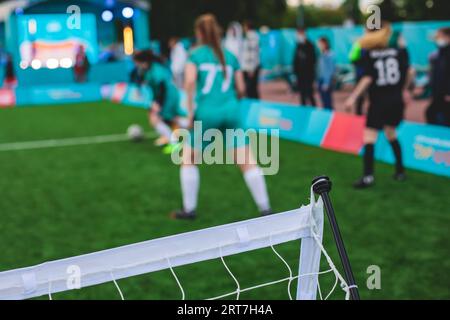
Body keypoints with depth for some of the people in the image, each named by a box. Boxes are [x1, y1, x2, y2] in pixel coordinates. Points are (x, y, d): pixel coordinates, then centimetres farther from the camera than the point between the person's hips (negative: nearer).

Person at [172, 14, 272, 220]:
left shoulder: (196, 54, 5)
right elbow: (241, 89, 13)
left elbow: (190, 81, -11)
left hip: (206, 112, -3)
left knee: (188, 158, 15)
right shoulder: (230, 56, 15)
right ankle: (265, 209, 5)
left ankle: (189, 209, 17)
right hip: (231, 111, 3)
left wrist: (190, 111, -5)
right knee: (247, 160, 5)